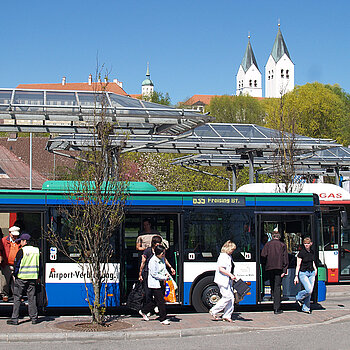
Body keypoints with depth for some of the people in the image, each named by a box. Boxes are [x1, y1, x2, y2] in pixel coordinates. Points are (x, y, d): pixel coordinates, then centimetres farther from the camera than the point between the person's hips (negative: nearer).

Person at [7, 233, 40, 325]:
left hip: (21, 277, -5)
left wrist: (15, 274, 3)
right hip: (32, 277, 5)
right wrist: (37, 276, 18)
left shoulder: (21, 251, -9)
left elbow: (17, 264, -8)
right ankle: (34, 318, 10)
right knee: (32, 298, 9)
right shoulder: (36, 250, 8)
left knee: (17, 298, 3)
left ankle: (14, 318, 3)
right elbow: (39, 264, 12)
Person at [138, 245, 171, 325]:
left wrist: (167, 273, 3)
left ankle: (143, 311, 30)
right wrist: (165, 278, -16)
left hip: (161, 283, 9)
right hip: (155, 284, -8)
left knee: (155, 301, 13)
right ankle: (163, 319, 3)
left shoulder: (162, 259, 7)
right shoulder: (153, 261, -19)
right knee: (160, 301, -6)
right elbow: (154, 274, -19)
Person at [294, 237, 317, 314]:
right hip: (303, 273, -6)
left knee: (310, 291, 2)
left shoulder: (312, 252, 7)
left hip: (311, 273, 6)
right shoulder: (301, 253, -10)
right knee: (308, 290, -18)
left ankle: (305, 308, 12)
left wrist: (315, 268, 11)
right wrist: (296, 276, -12)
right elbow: (298, 265, -9)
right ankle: (298, 297, 10)